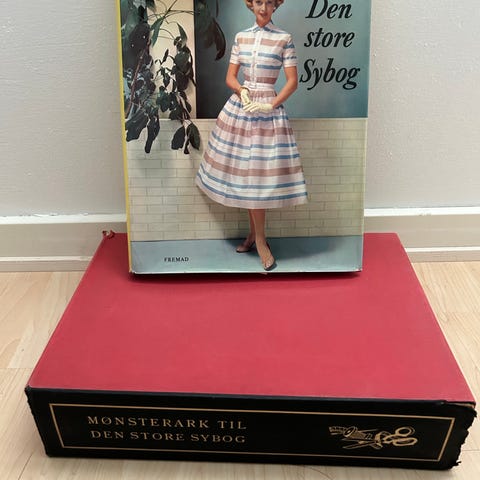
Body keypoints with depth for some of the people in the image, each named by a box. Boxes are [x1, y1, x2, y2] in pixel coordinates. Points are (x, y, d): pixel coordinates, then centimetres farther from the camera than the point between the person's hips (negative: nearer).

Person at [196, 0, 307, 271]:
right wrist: (242, 90, -10)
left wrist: (271, 105, -14)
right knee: (245, 171, 4)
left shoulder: (284, 39, -1)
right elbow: (230, 77, 10)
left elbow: (293, 82, -5)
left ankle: (258, 237, 7)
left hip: (269, 108, -3)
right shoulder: (241, 38, 9)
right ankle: (257, 236, 16)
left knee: (260, 172, -6)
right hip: (240, 105, 4)